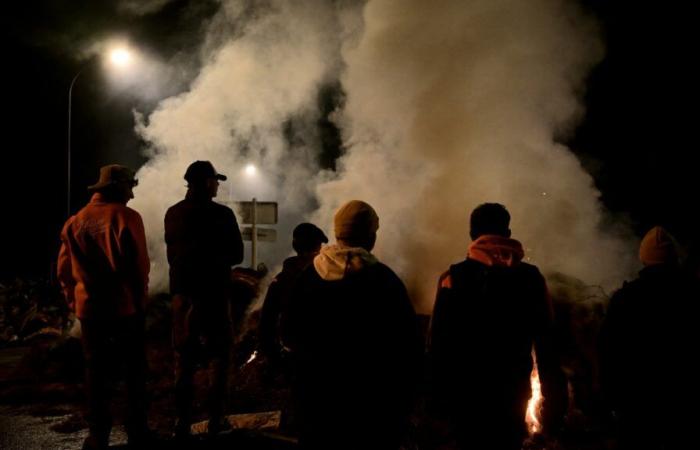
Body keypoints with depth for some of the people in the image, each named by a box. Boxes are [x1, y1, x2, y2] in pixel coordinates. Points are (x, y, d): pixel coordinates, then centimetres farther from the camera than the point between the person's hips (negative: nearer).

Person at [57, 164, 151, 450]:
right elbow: (139, 264, -11)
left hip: (89, 308, 4)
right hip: (125, 307, -3)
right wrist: (140, 298, 2)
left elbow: (64, 269, 6)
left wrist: (74, 301, 15)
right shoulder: (126, 217, -10)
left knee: (96, 372, 11)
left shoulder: (76, 221, 3)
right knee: (134, 370, 9)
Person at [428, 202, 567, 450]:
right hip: (513, 391, 2)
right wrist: (554, 398, 4)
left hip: (466, 391, -1)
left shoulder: (454, 278, -5)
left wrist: (439, 395, -1)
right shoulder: (530, 277, 0)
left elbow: (439, 342, -8)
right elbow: (546, 343, -1)